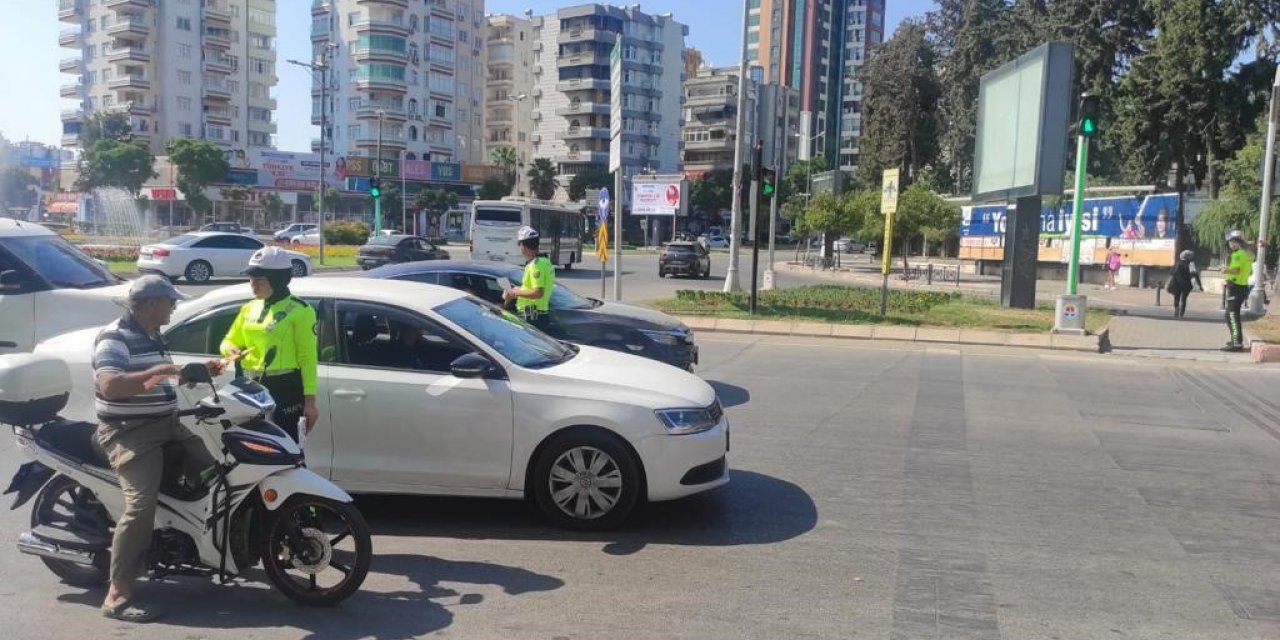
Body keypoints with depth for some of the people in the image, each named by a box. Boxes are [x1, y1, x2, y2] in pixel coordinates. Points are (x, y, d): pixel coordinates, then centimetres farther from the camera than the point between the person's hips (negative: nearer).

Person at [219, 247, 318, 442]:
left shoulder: (299, 311, -8)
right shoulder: (249, 308, 12)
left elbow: (308, 358, -10)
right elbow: (230, 340, 22)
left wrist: (309, 400, -14)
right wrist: (231, 349, -4)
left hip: (286, 389, -7)